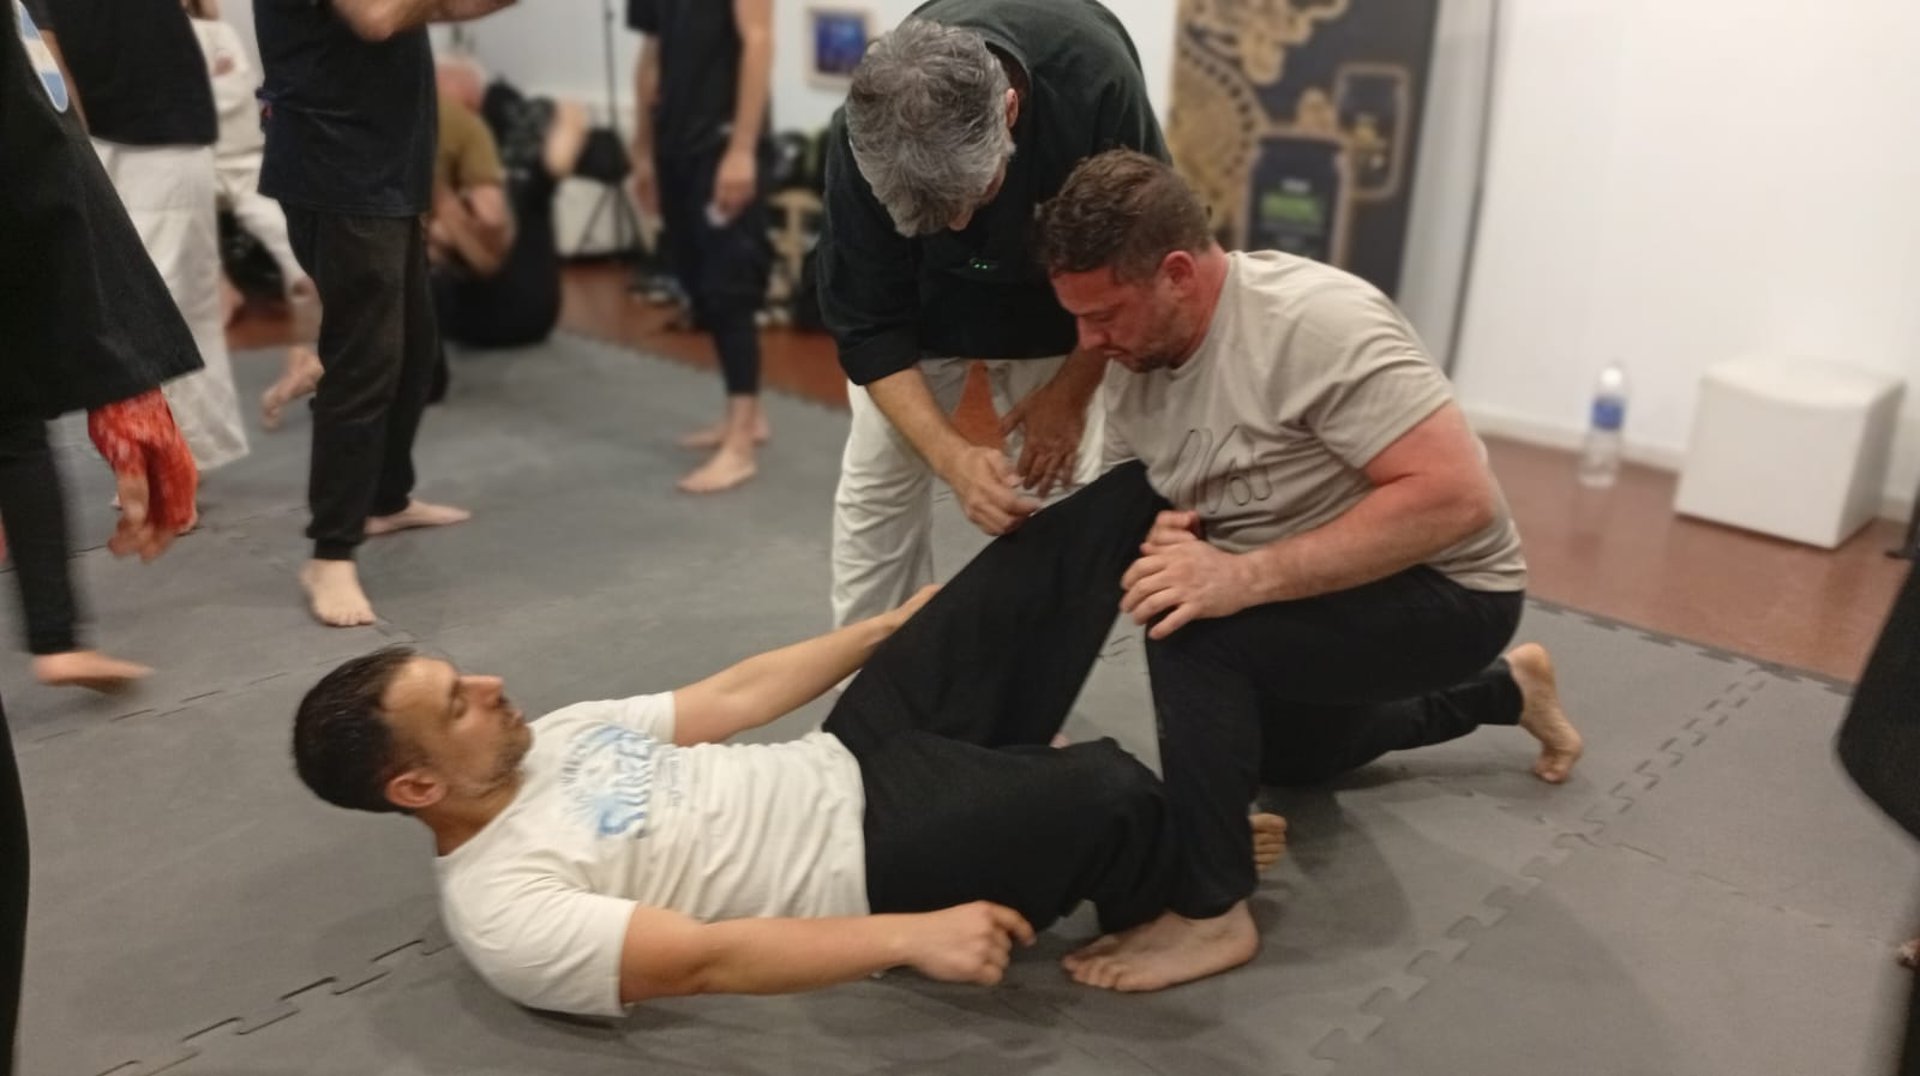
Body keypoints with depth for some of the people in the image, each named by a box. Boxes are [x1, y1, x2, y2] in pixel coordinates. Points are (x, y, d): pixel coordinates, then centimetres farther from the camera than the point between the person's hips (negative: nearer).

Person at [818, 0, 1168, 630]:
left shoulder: (1096, 77, -38)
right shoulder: (860, 141, -36)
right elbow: (868, 328, -25)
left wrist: (1070, 389, -16)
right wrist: (953, 458, -37)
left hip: (1059, 296, 0)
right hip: (918, 296, 1)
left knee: (1070, 490, -4)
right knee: (876, 482, 0)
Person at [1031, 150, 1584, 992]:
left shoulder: (1315, 322, -32)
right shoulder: (1134, 351, -9)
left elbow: (1457, 498, -37)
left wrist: (1245, 577, -41)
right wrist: (1150, 531, -21)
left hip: (1447, 592, -9)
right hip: (1306, 601, 9)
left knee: (1191, 627, -31)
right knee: (1290, 757, 32)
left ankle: (1209, 915, -16)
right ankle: (1505, 691, 49)